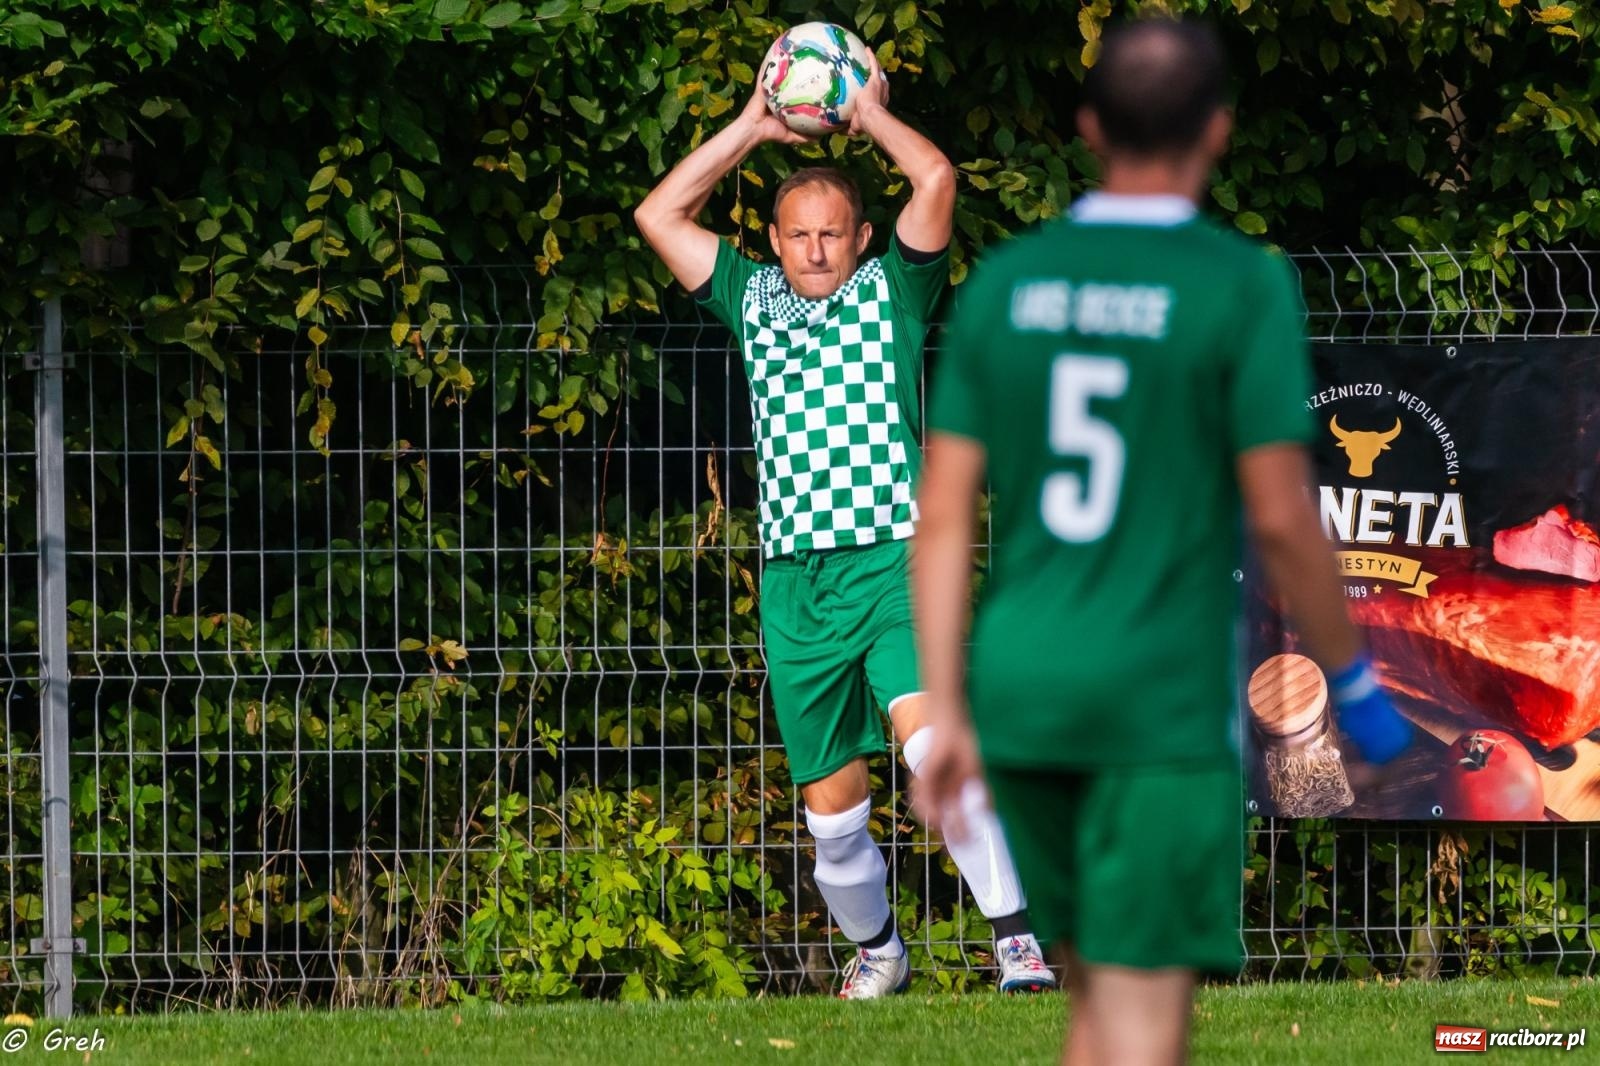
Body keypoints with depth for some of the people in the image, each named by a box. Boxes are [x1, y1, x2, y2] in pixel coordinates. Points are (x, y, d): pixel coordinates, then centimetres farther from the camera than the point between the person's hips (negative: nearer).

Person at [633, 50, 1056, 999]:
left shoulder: (893, 290, 7)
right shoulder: (754, 300, 18)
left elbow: (935, 179, -6)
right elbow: (660, 216, 15)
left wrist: (871, 113, 9)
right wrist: (753, 129, 14)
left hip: (894, 565, -4)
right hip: (795, 584, 4)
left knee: (932, 745, -27)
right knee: (831, 807, 7)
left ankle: (1018, 934, -28)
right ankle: (876, 950, 30)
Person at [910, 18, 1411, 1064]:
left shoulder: (1006, 283, 5)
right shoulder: (1244, 286, -10)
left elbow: (943, 514, 2)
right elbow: (1282, 518, -12)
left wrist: (946, 723, 5)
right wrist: (1354, 680, 2)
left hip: (1022, 700, 5)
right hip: (1166, 706, -5)